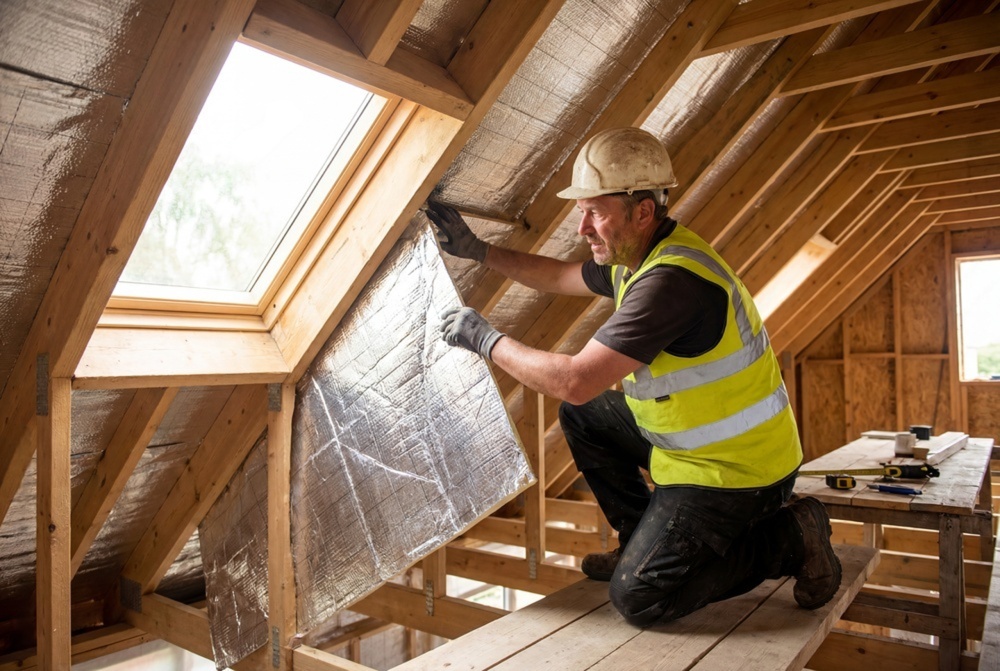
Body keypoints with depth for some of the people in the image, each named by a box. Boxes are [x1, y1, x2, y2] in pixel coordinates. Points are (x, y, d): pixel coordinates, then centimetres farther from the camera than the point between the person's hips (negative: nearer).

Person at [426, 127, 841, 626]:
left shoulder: (673, 280, -29)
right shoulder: (636, 258, 3)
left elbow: (574, 380, -31)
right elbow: (558, 276, 18)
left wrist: (486, 339, -19)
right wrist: (477, 250, 13)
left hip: (733, 467, -9)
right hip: (687, 435, 10)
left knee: (638, 599, -12)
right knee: (582, 415, 13)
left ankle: (785, 537, 3)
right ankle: (644, 541, 21)